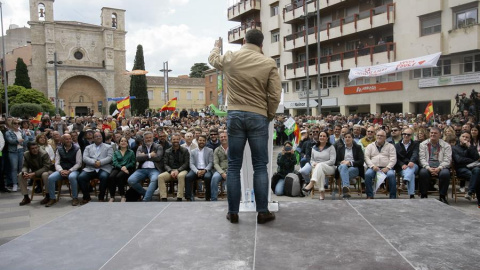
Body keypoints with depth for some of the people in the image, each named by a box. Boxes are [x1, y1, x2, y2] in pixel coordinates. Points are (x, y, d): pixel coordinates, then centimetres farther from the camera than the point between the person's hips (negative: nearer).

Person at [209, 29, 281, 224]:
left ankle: (233, 212, 12)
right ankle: (262, 212, 9)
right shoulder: (269, 63, -1)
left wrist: (217, 46, 50)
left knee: (234, 166, 7)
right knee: (260, 166, 5)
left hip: (235, 115, 2)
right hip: (258, 117, -1)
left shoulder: (230, 58, 6)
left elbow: (213, 59, 29)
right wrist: (270, 115, 11)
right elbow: (275, 95, -5)